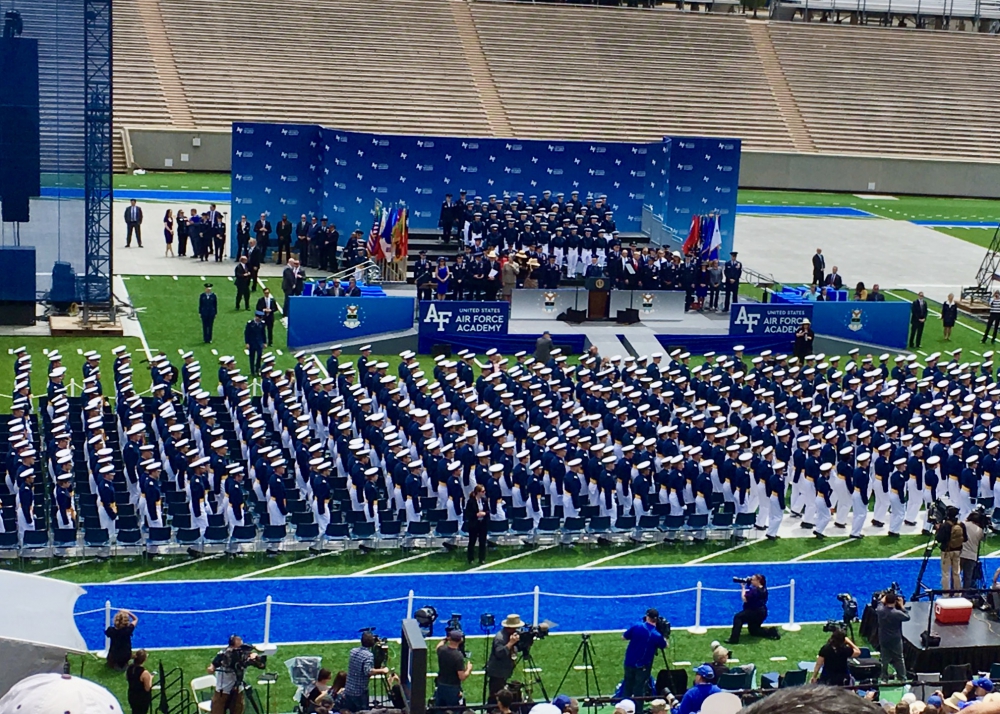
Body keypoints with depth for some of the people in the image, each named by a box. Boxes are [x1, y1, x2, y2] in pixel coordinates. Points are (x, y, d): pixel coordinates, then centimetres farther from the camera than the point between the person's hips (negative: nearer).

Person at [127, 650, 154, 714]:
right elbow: (147, 688, -21)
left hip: (132, 696, 6)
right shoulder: (145, 673, -30)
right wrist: (150, 678, -8)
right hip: (143, 699, -6)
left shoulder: (130, 668, -10)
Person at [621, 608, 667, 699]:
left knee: (627, 687, 18)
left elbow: (624, 637, 1)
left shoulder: (637, 626, -12)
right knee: (639, 690, 5)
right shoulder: (657, 635, -16)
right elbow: (665, 646, 5)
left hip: (629, 663, 3)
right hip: (643, 667, -3)